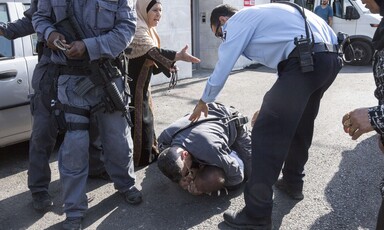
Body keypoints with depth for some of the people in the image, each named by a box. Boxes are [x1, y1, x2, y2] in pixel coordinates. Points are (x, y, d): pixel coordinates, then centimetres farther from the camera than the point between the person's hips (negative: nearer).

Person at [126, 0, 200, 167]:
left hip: (141, 85, 10)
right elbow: (152, 52, -37)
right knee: (138, 121, -2)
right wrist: (178, 56, -49)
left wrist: (169, 63, -3)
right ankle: (139, 158, 11)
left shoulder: (147, 29, 13)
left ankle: (148, 154, 32)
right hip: (132, 86, -10)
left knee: (145, 118, 18)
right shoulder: (137, 29, -19)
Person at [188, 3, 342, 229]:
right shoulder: (257, 14, 31)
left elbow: (222, 68, 6)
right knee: (301, 124, 25)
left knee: (267, 132, -9)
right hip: (331, 57, 10)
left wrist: (204, 101, 23)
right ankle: (293, 182, 41)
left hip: (305, 61, -10)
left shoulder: (237, 21, 5)